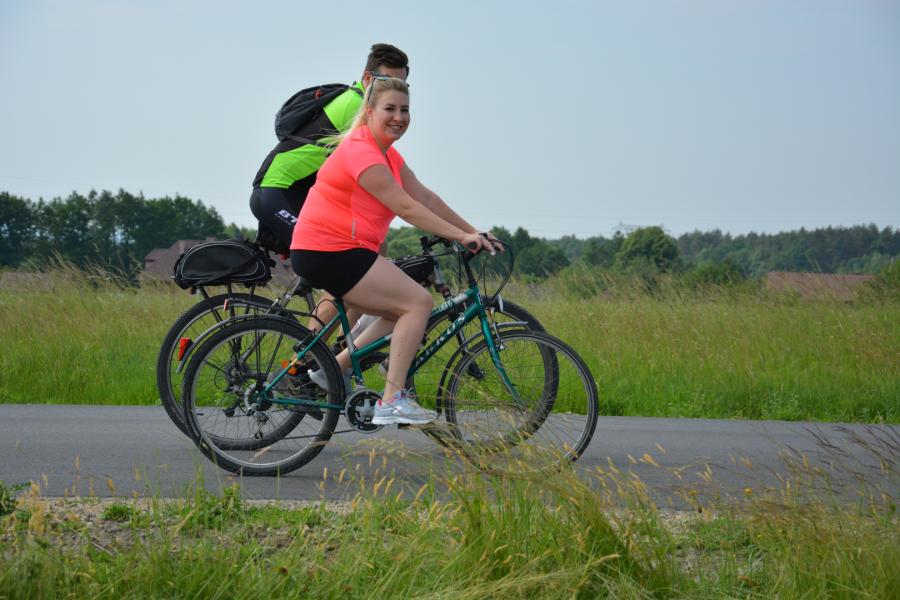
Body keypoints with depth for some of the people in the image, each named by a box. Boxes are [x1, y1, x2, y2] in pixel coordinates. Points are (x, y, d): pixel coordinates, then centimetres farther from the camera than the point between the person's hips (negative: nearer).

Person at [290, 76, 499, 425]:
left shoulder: (389, 155, 15)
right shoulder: (361, 152, -17)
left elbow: (425, 197, 12)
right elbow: (406, 207, -22)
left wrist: (472, 232, 6)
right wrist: (461, 236, -22)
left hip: (339, 252, 10)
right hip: (327, 253, -10)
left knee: (403, 311, 15)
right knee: (418, 302, -12)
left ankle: (335, 368, 15)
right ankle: (391, 401, -15)